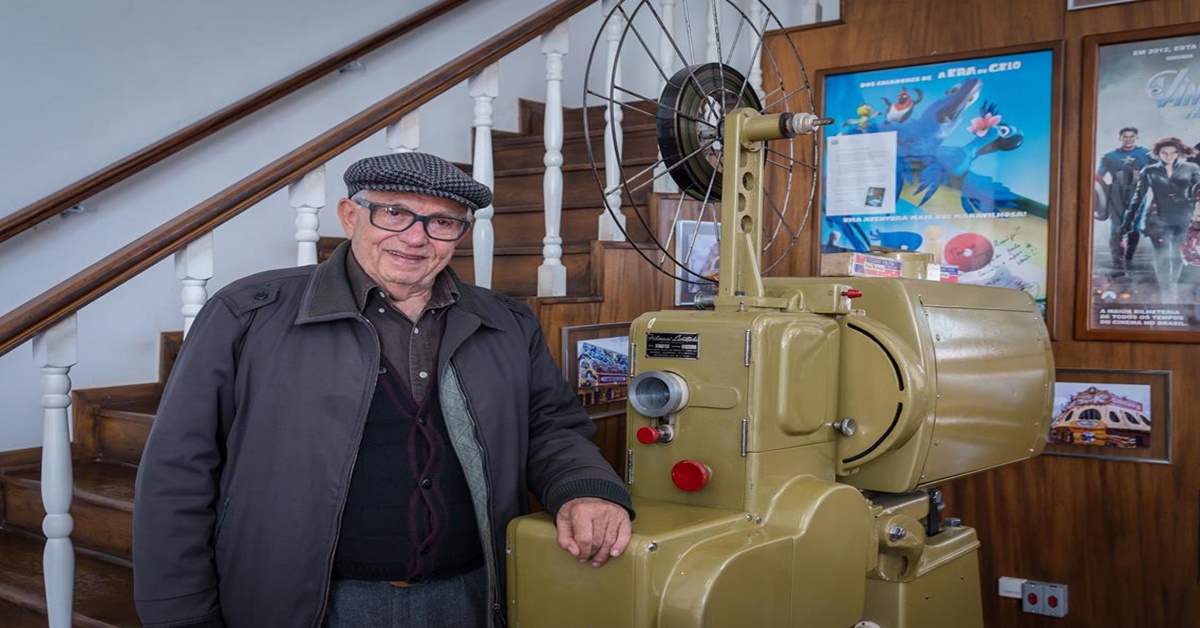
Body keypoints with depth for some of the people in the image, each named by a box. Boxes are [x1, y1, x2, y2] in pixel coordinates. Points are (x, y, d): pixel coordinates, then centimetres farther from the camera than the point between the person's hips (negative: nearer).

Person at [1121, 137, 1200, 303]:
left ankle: (1174, 289, 28)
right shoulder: (1150, 171, 4)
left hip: (1183, 220, 2)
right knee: (1163, 256, -12)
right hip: (1158, 219, -2)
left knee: (1177, 256, 12)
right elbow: (1137, 197, 5)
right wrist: (1127, 222, 2)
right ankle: (1166, 296, -11)